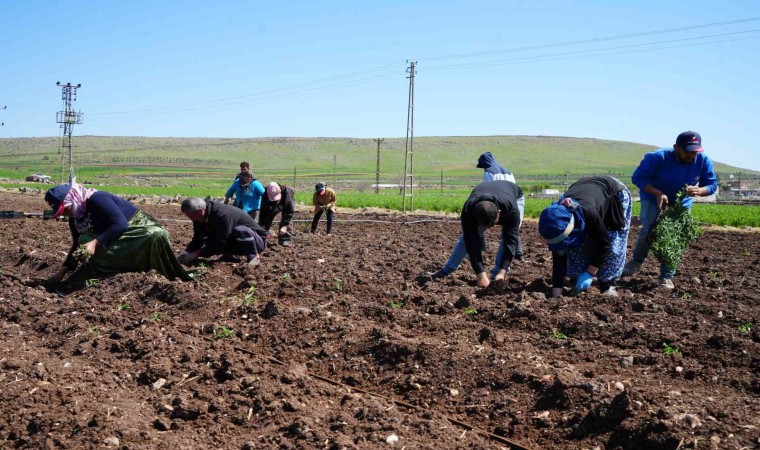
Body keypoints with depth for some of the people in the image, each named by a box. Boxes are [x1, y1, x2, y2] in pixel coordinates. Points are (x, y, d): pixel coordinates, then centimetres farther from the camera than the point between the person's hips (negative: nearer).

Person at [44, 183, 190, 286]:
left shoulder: (96, 199, -22)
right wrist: (62, 271, 11)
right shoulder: (75, 220, 4)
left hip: (140, 227, -8)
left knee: (156, 235, -40)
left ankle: (183, 282, -32)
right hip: (121, 241, 9)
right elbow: (78, 246, 17)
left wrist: (95, 243, -35)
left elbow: (121, 224, -30)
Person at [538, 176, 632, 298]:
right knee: (578, 245, -8)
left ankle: (608, 286, -5)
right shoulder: (558, 220, -29)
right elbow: (559, 256, -24)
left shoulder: (589, 213, -46)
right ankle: (580, 283, 5)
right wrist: (556, 294, -25)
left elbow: (603, 242, -31)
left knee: (612, 244, -15)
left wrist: (589, 274, -29)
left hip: (615, 193, -4)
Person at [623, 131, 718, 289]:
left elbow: (712, 184, -10)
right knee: (648, 230, -18)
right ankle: (636, 263, 8)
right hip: (653, 198, -3)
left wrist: (698, 191, -35)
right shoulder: (658, 157, -30)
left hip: (681, 203, 3)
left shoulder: (703, 161, -20)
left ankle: (667, 276, 10)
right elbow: (637, 177, -26)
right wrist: (658, 193, -40)